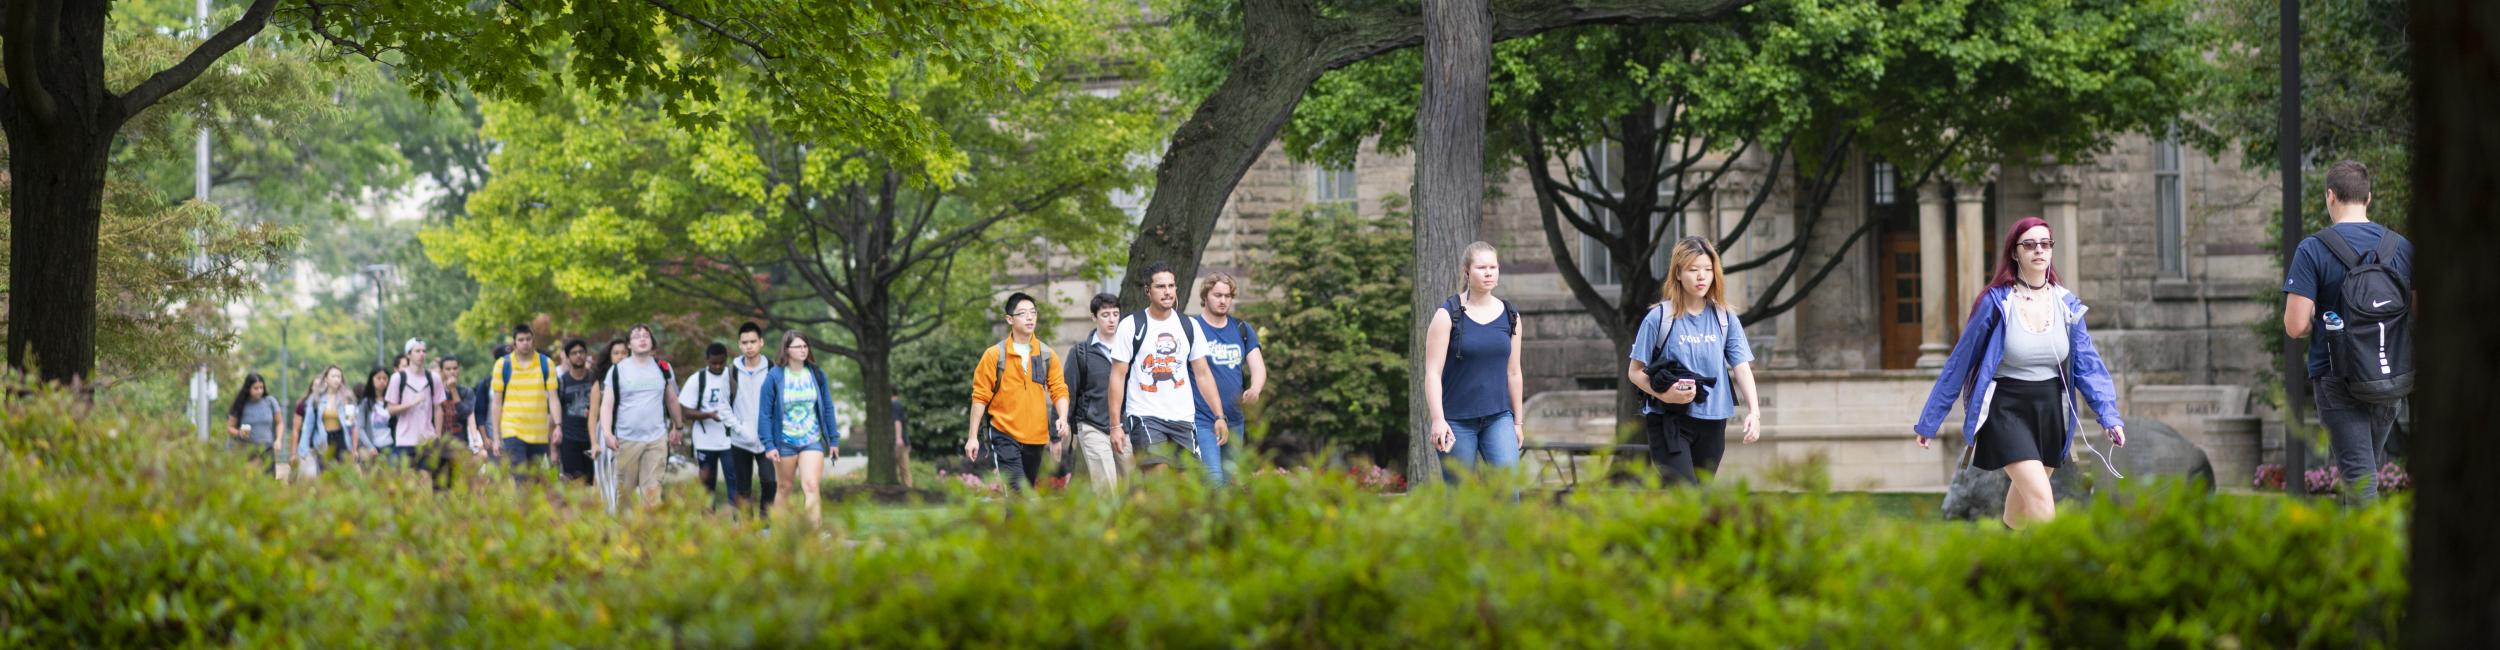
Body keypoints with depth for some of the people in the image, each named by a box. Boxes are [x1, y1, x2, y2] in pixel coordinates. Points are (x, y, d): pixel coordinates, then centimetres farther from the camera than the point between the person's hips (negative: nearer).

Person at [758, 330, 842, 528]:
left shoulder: (816, 374, 2)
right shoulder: (774, 376, -6)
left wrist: (833, 439, 10)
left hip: (812, 441, 1)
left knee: (811, 486, -15)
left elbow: (827, 408, 10)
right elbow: (765, 413, -4)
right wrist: (769, 445, -9)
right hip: (785, 442, -1)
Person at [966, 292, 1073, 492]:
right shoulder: (994, 355, -2)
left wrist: (1063, 418, -14)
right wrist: (973, 437, -3)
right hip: (1004, 435, -4)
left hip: (1035, 437, 4)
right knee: (1016, 491, -17)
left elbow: (1059, 390, 6)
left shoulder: (1047, 355, 7)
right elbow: (980, 397, 0)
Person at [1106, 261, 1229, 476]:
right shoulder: (1131, 326, -2)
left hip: (1183, 418, 4)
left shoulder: (1189, 326, 10)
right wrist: (1115, 425, -10)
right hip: (1145, 417, -4)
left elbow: (1203, 374, 14)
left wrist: (1220, 416, 5)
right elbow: (1118, 376, -3)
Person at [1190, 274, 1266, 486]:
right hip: (1202, 420, -6)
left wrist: (1254, 390, -17)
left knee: (1230, 480, 11)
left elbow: (1258, 367, 6)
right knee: (1212, 479, -17)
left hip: (1234, 420, 6)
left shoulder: (1242, 330, 12)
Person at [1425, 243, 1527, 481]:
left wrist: (1517, 422, 16)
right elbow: (1433, 372, -9)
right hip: (1456, 421, -3)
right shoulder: (1448, 315, -5)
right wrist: (1438, 419, -19)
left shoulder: (1509, 316, 8)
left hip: (1498, 417, 3)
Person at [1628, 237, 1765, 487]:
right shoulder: (1659, 318, -4)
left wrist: (1754, 410, -14)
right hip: (1669, 421, -4)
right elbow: (1635, 371, 0)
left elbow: (1741, 366, 1)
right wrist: (1663, 394, -18)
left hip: (1712, 422, 4)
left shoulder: (1725, 318, 6)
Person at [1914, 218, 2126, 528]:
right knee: (2041, 498, -20)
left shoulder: (2068, 304, 3)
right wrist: (1928, 423, 1)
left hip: (2050, 411, 5)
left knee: (2023, 501, 13)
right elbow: (1959, 364, -3)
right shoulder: (1995, 303, -9)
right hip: (2007, 410, -5)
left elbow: (2088, 364, 3)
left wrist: (2109, 415, -12)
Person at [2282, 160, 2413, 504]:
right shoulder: (2401, 248, 3)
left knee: (2358, 476, -6)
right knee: (2367, 470, 19)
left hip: (2337, 379, -4)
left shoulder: (2312, 250, -10)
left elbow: (2295, 326, -14)